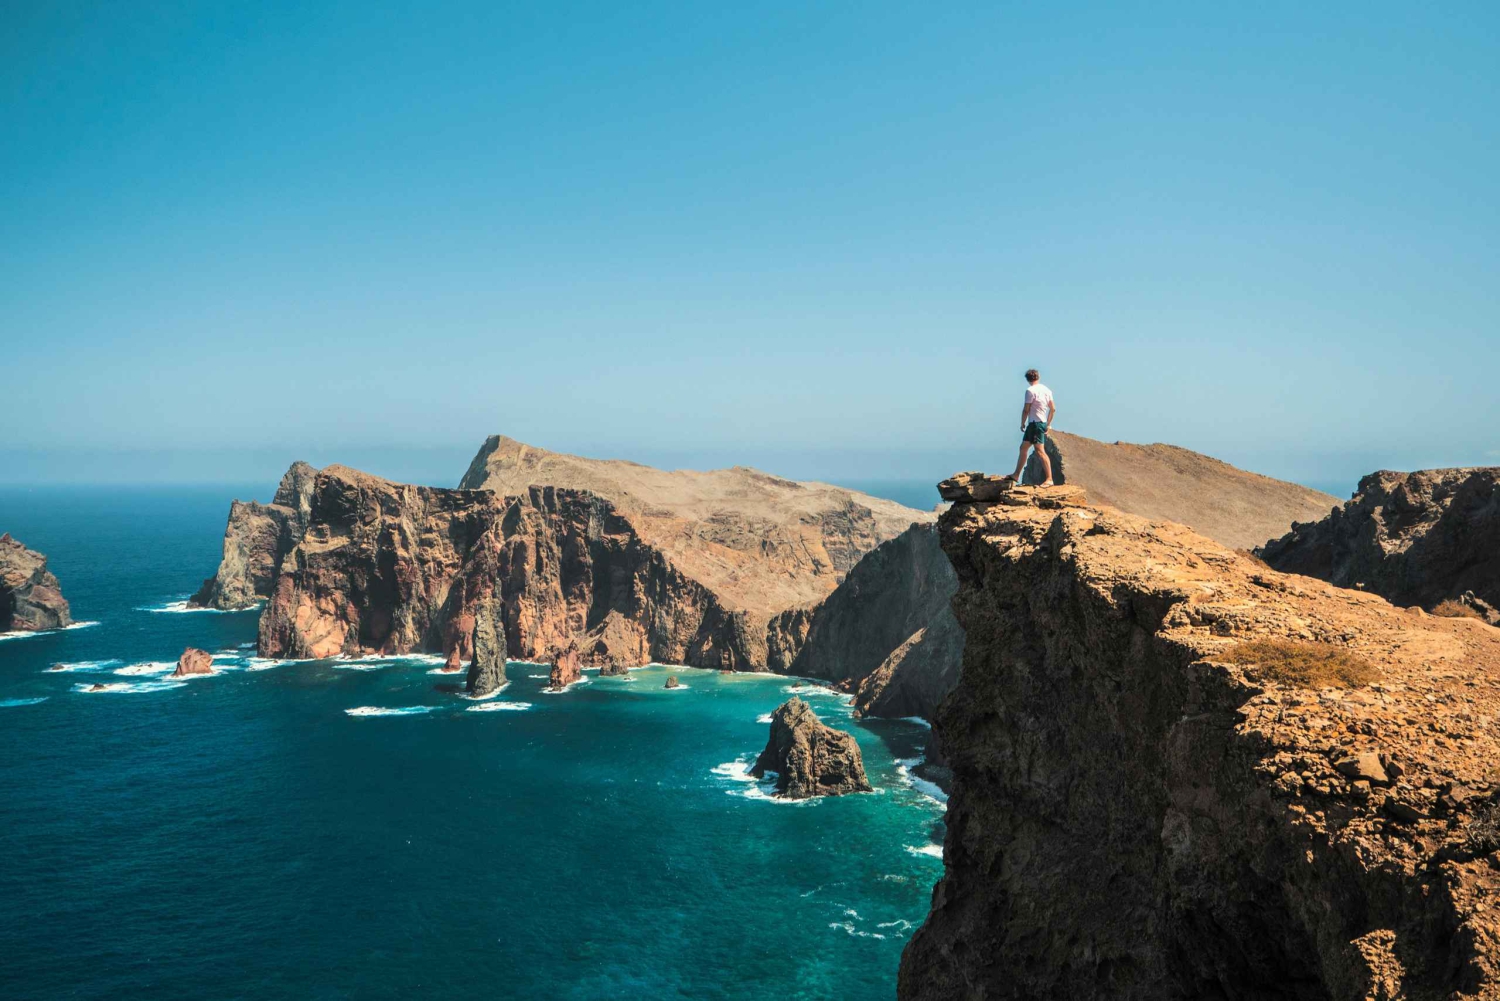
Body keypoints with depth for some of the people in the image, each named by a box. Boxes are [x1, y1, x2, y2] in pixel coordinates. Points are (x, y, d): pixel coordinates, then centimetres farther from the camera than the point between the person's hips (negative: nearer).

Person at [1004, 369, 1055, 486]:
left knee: (1040, 451, -14)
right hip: (1042, 423, 9)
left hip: (1035, 423, -9)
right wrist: (1048, 424, 22)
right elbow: (1053, 409, 14)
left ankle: (1049, 479, -19)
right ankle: (1016, 475, 25)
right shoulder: (1046, 390, 12)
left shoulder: (1030, 390, -12)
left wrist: (1022, 424, 2)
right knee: (1023, 448, 17)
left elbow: (1026, 410, -12)